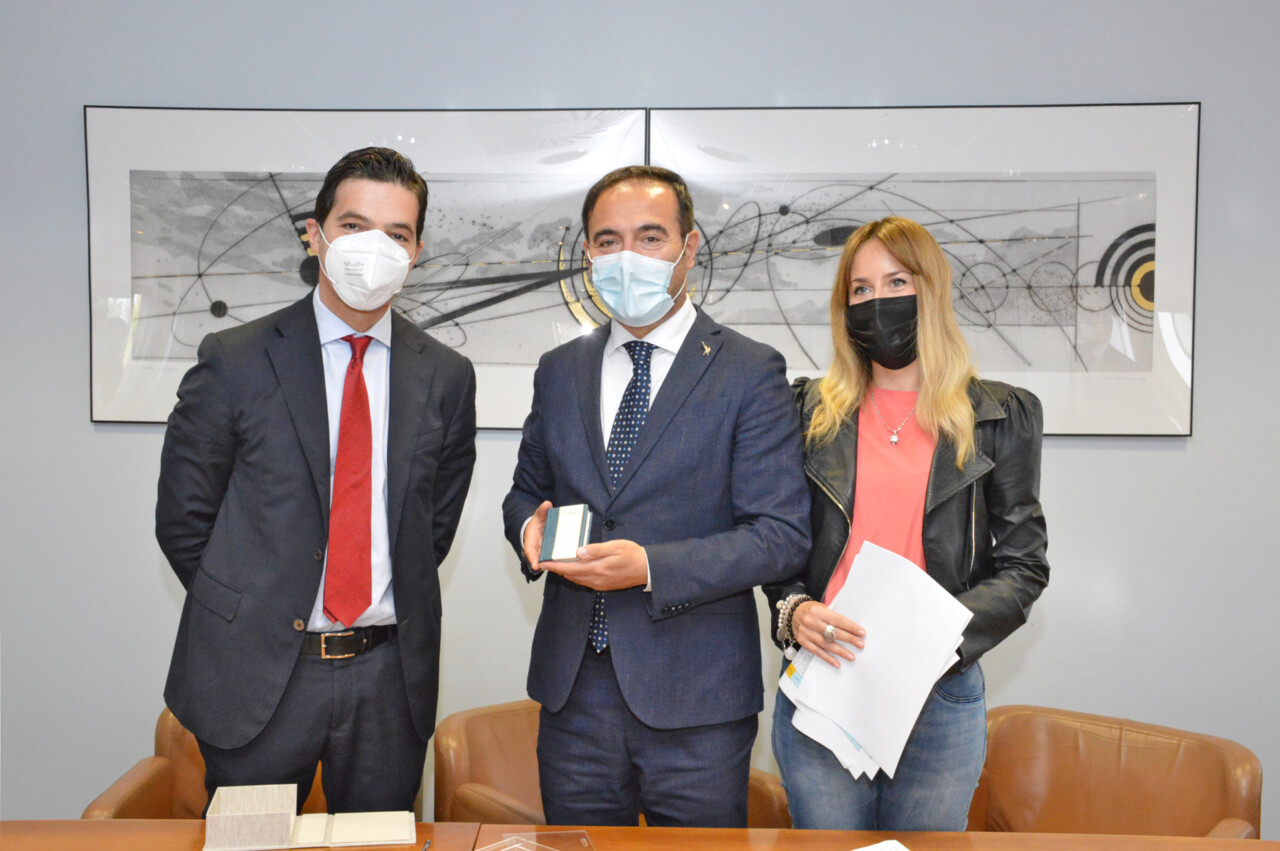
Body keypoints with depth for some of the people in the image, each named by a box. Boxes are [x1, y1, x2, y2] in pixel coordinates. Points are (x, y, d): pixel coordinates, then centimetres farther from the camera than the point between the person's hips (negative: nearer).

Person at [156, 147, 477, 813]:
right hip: (256, 676, -2)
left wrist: (393, 610, 5)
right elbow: (183, 518, 0)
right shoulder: (233, 360, -5)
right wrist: (244, 614, 0)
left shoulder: (446, 377, 3)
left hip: (390, 678, 2)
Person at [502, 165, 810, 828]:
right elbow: (527, 490, 20)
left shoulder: (751, 372, -5)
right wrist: (529, 525, -4)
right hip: (573, 693, 4)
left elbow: (782, 535, -11)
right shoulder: (559, 371, 10)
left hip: (696, 702, -4)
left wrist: (651, 567, -21)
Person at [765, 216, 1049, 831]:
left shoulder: (1000, 416, 4)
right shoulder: (812, 410, 8)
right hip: (819, 689, 1)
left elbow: (1023, 564, 2)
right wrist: (794, 610, -10)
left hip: (940, 697, -1)